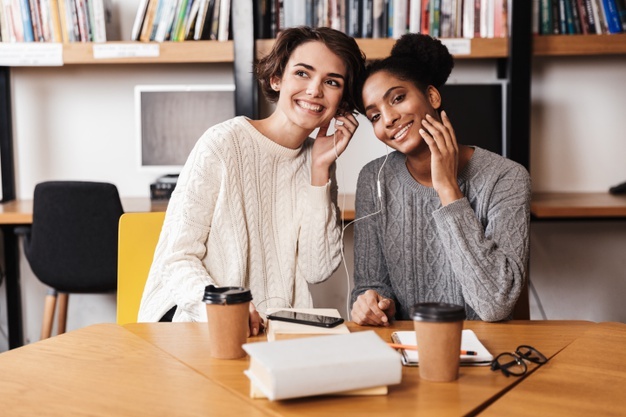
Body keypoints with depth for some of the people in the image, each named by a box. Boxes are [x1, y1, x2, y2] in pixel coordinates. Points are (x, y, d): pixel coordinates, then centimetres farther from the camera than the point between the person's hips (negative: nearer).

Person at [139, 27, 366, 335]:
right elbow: (177, 257, -12)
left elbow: (317, 271, -2)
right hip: (197, 321, -4)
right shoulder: (224, 144, -9)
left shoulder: (317, 160, 8)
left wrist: (321, 169, -5)